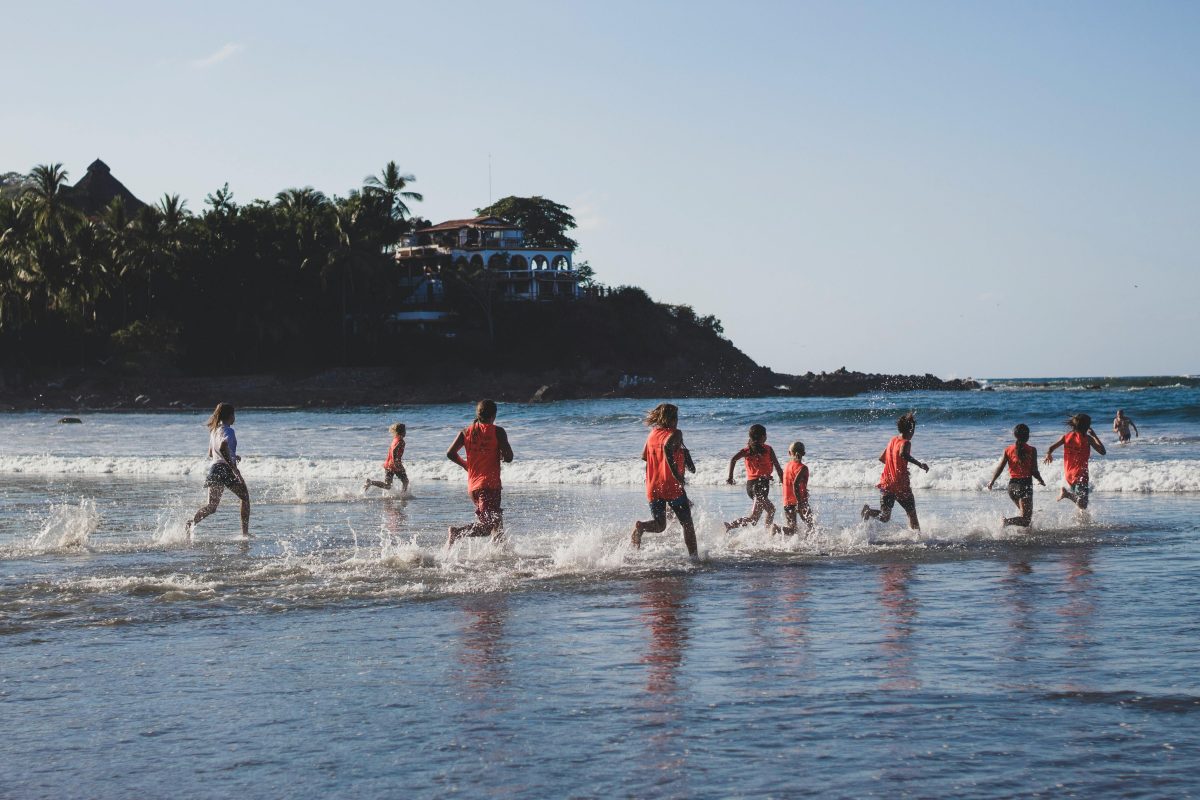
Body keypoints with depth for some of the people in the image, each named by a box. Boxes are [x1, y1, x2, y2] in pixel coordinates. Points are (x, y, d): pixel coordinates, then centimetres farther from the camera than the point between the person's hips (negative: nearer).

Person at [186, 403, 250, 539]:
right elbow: (223, 447, -26)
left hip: (213, 467, 7)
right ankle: (245, 533, 9)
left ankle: (191, 524, -19)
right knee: (245, 498, 10)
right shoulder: (228, 430, -9)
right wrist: (234, 468, -25)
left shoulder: (214, 431, 17)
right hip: (226, 469, -7)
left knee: (212, 506, 6)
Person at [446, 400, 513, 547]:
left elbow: (450, 453, 3)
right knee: (487, 525, -12)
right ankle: (457, 532, -31)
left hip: (472, 485, 7)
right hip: (490, 484, -7)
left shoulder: (466, 432, 8)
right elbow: (508, 457, -9)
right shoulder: (497, 431, -5)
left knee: (496, 520, 20)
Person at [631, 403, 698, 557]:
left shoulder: (652, 434, 10)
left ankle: (640, 526, -18)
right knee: (687, 524, 10)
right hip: (672, 487, -5)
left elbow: (644, 456, 21)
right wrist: (676, 473, -28)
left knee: (659, 525, 13)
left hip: (653, 488, 5)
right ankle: (693, 556, 7)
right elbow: (667, 447, -29)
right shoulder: (675, 433, -9)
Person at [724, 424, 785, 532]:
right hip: (762, 483, -7)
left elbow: (733, 459, -7)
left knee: (771, 508, 25)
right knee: (753, 519, -14)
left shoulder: (747, 450, 9)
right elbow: (778, 467, 3)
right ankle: (730, 525, -32)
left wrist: (730, 476, -7)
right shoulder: (768, 449, 0)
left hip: (749, 485, 7)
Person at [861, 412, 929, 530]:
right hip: (901, 485, -6)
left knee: (885, 517, 9)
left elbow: (882, 458, 21)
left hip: (886, 484, 6)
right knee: (912, 513, 13)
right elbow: (903, 454, -35)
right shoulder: (905, 443, -12)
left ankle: (869, 512, -18)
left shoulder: (892, 440, 10)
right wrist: (919, 464, -35)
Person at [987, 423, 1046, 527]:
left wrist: (992, 481, 13)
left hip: (1012, 485, 6)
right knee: (1026, 519, -5)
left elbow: (1000, 467, 1)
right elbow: (1034, 471, -8)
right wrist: (1041, 481, 10)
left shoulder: (1008, 450, 3)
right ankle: (1006, 521, -26)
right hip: (1025, 485, -6)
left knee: (1026, 513, 26)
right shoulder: (1031, 450, -7)